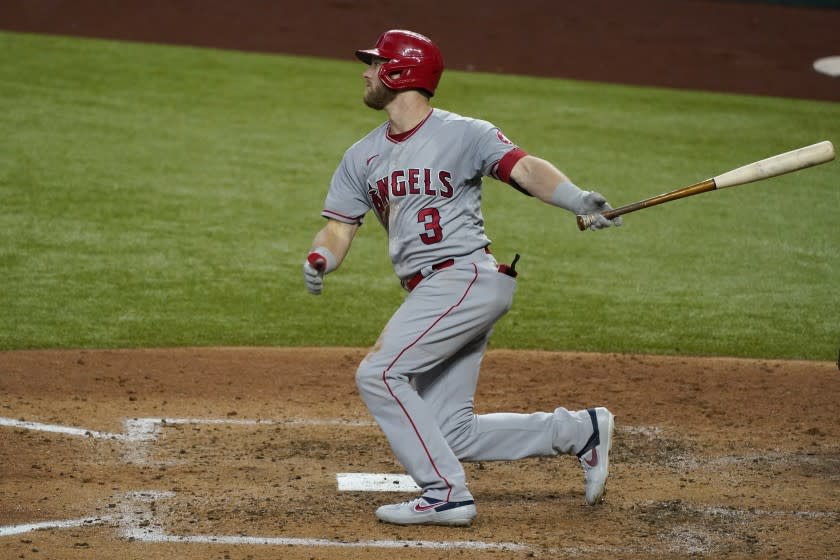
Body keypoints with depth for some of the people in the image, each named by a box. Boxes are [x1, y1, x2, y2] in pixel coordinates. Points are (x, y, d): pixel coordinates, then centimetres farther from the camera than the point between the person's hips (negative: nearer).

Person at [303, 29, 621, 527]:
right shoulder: (363, 157, 14)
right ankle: (578, 431, 18)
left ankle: (446, 493, -14)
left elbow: (525, 168, -20)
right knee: (450, 433, 6)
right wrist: (318, 261, -12)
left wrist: (578, 199, -38)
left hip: (467, 277, -8)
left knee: (378, 375, -18)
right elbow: (339, 228, 11)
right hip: (432, 295, 8)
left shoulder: (463, 134, -6)